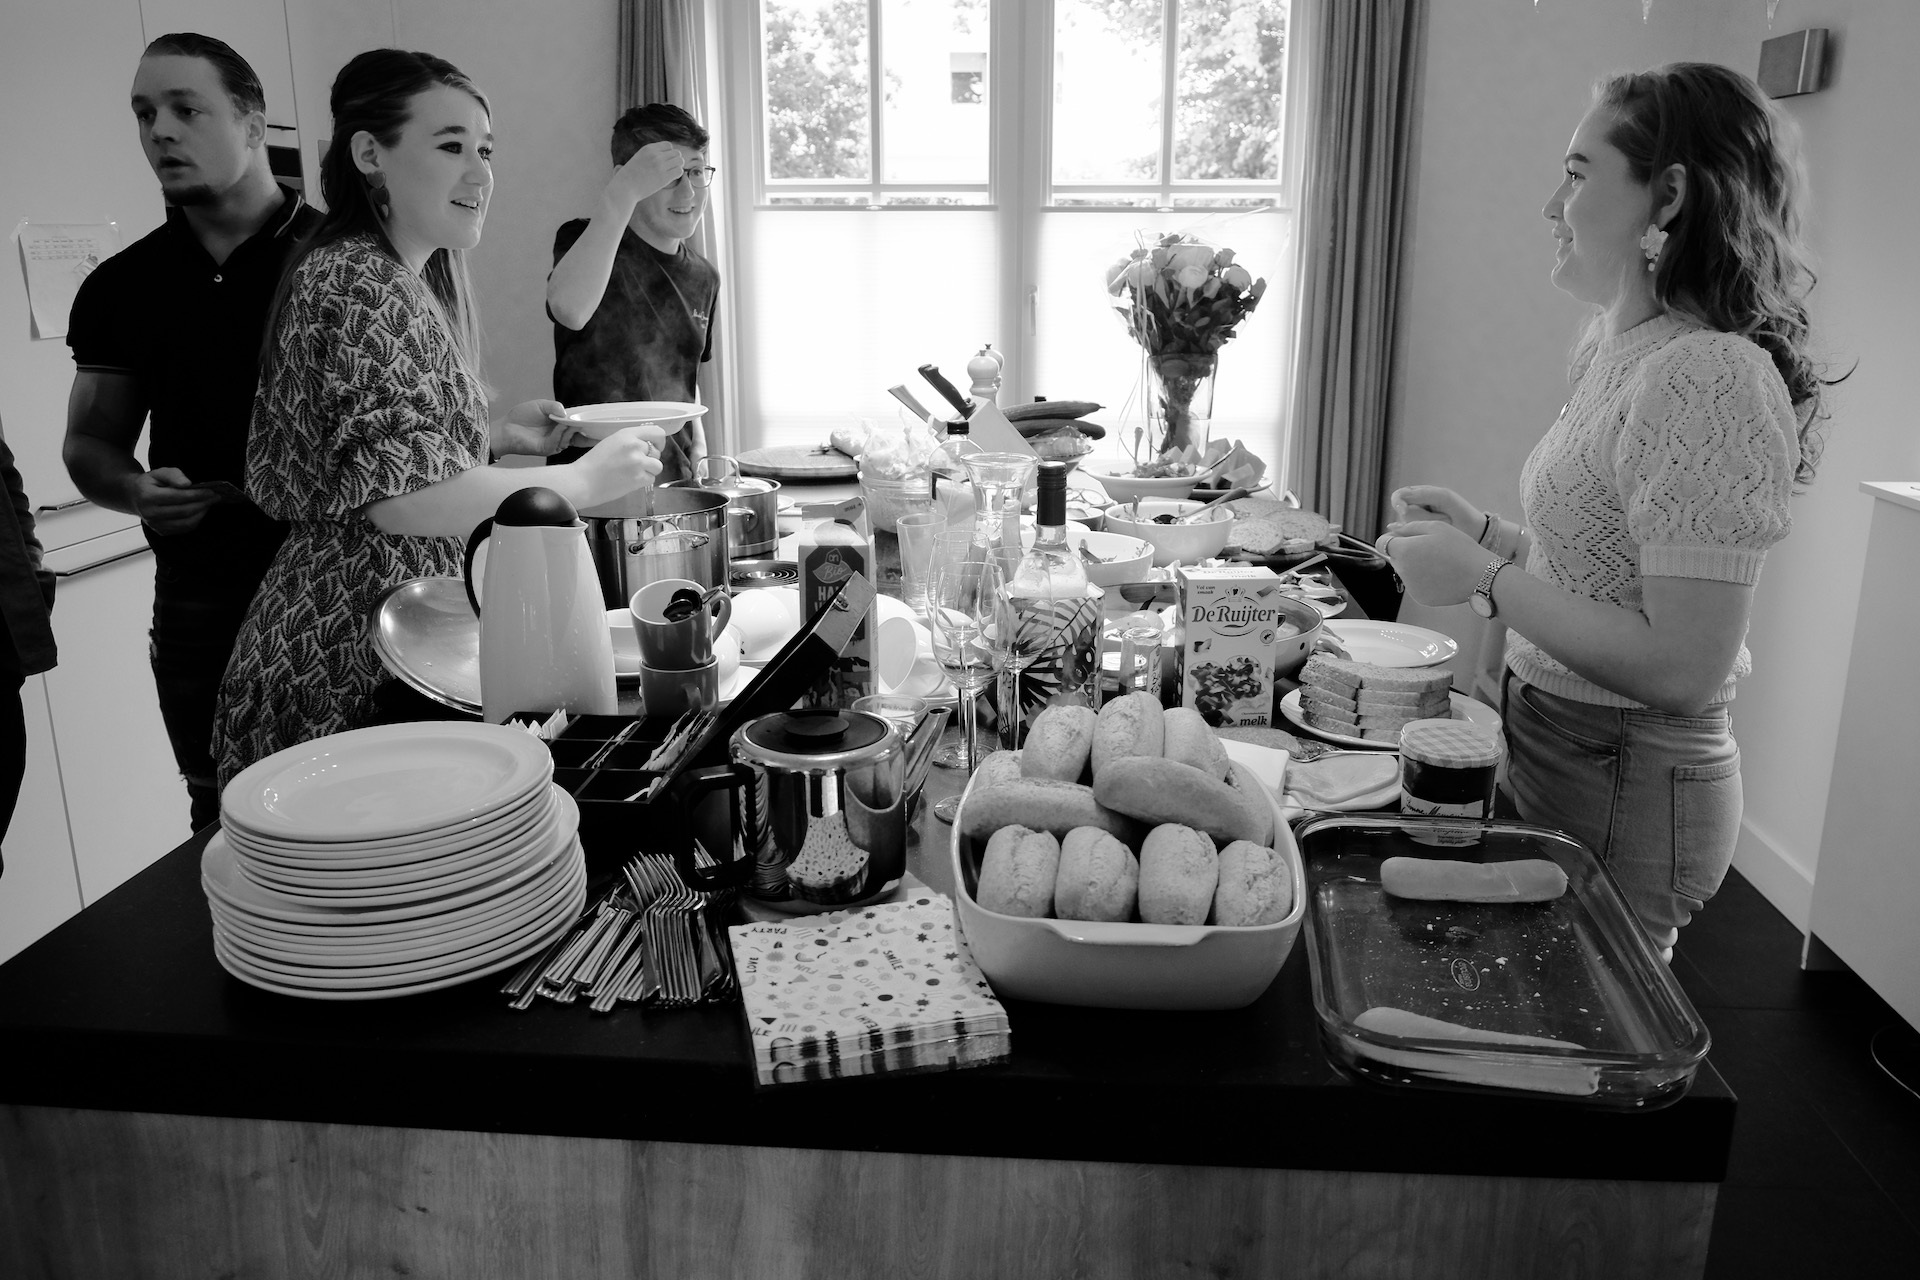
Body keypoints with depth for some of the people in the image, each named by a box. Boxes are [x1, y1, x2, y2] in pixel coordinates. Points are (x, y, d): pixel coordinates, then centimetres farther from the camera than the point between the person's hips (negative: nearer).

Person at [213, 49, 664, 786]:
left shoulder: (411, 281, 14)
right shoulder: (354, 283, -16)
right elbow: (394, 490, -26)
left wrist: (497, 437, 7)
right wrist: (582, 482, -20)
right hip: (351, 659, -10)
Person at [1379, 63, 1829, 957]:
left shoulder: (1710, 380, -21)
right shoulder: (1622, 348, 7)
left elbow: (1684, 670, -25)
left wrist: (1486, 579, -20)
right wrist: (1485, 533, 4)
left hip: (1624, 791, -8)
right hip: (1551, 746, 8)